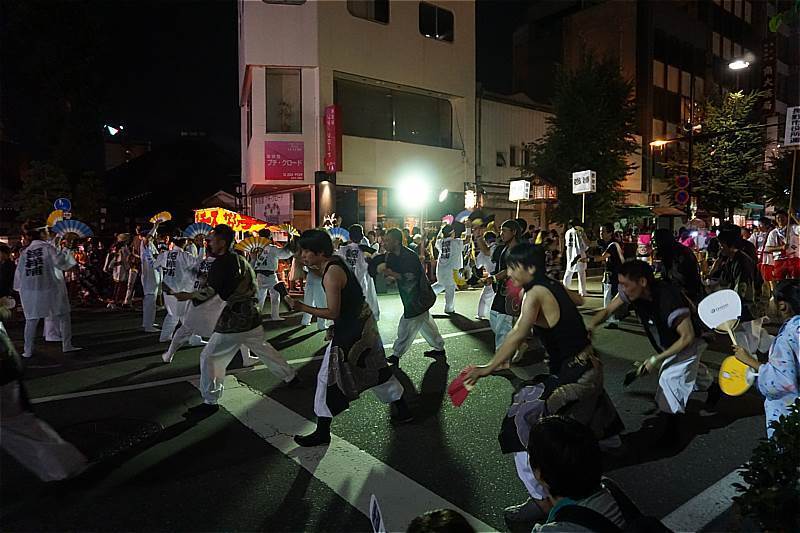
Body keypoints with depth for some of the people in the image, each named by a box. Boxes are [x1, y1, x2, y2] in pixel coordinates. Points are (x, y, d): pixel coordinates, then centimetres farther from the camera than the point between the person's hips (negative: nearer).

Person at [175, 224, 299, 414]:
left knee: (209, 357, 4)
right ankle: (291, 377, 34)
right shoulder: (242, 260, 11)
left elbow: (209, 291, -18)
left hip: (233, 320, -8)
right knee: (264, 349, 25)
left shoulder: (219, 264, -13)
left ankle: (210, 402, 8)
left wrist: (188, 295, -6)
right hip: (252, 317, 8)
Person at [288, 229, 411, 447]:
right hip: (364, 322, 10)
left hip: (350, 330, -10)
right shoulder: (335, 261, 3)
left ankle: (322, 432, 14)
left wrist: (301, 307, -23)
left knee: (330, 377, 2)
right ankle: (403, 410, 36)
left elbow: (333, 313, -24)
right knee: (377, 368, 23)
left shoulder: (331, 274, -23)